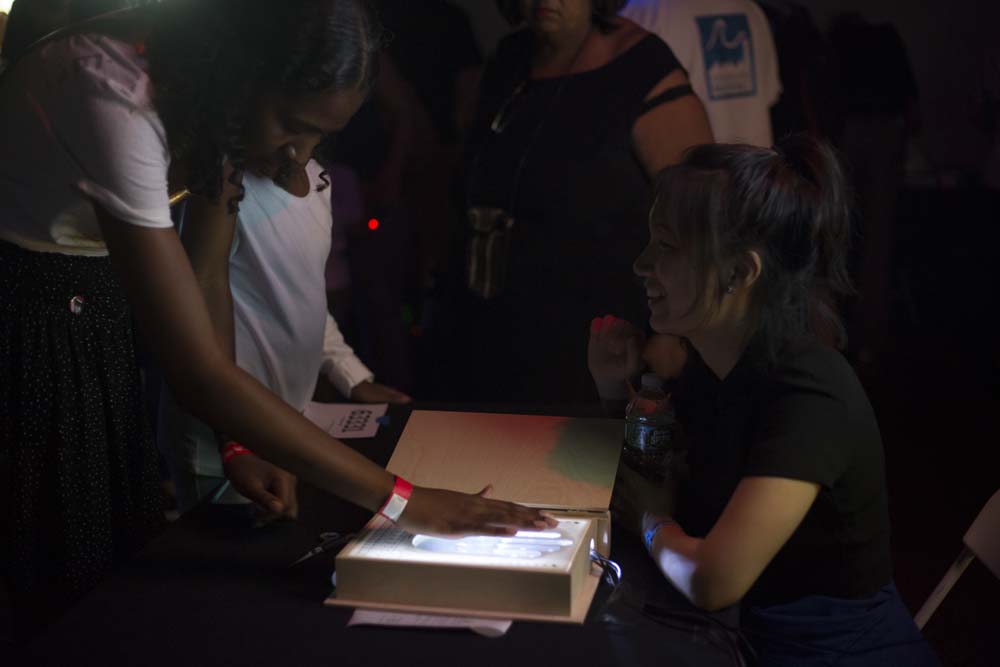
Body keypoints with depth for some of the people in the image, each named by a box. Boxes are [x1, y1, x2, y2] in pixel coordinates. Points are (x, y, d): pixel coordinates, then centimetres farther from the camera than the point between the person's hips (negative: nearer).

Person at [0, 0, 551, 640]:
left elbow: (208, 273, -2)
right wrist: (402, 500, -33)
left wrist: (235, 445, -9)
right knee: (65, 586, 1)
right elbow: (200, 372, -35)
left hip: (92, 295, 7)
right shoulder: (119, 103, -35)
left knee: (128, 566, 11)